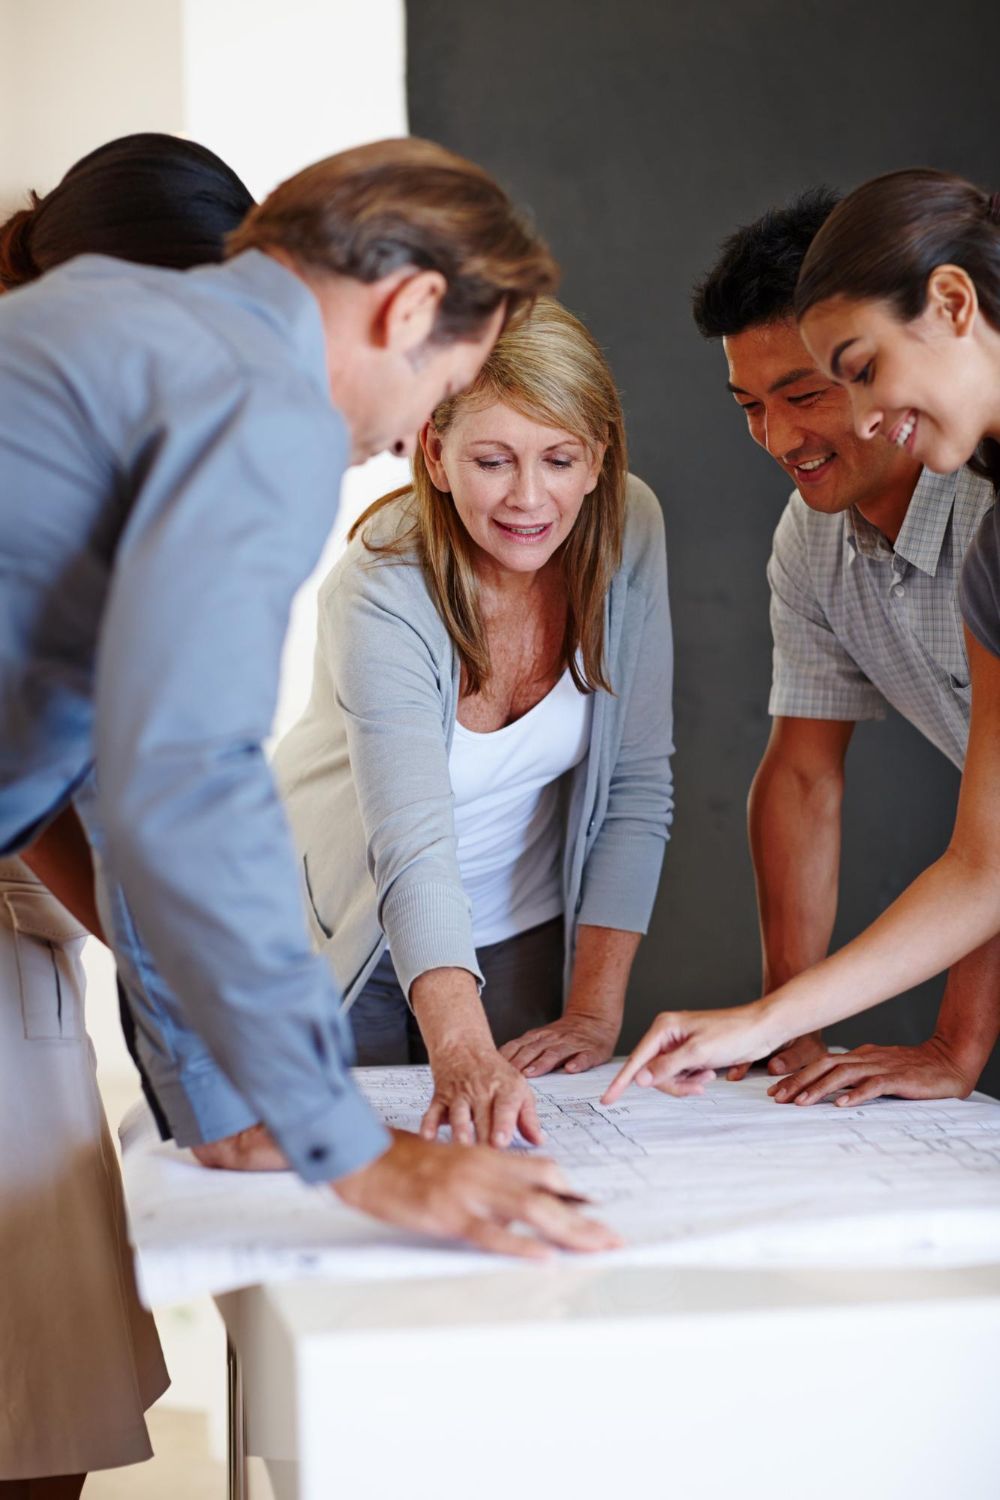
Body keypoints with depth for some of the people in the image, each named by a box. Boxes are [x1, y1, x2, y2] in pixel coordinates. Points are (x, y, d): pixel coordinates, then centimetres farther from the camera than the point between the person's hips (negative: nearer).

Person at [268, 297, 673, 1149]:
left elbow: (636, 789, -12)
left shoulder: (628, 531, -17)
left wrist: (596, 1010, -16)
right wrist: (465, 1059, -58)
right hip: (356, 935, -3)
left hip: (528, 934, 3)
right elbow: (414, 852, -43)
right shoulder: (383, 596, -31)